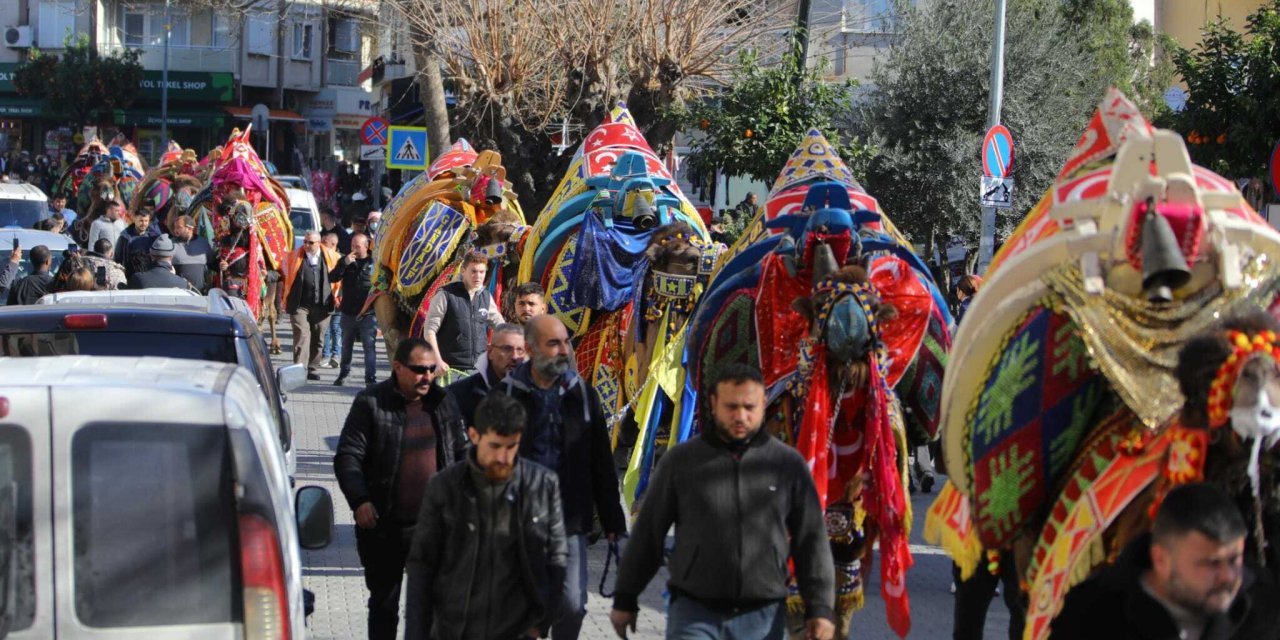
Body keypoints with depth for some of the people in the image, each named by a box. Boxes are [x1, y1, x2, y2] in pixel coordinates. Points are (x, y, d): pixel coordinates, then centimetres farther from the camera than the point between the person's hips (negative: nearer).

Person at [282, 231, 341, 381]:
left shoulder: (331, 257, 2)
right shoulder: (294, 257, 2)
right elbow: (288, 278, 14)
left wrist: (334, 296, 13)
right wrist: (287, 301, 13)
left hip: (322, 305, 2)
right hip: (300, 305, -2)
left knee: (317, 339, 9)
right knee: (302, 336, -12)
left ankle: (311, 369, 21)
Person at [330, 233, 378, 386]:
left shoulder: (374, 263, -3)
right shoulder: (346, 260, 6)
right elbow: (332, 278, -4)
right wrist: (345, 263, -17)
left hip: (368, 314, -4)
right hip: (348, 312, 4)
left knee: (369, 346, -6)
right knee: (346, 346, 16)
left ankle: (371, 377, -5)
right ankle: (343, 373, 29)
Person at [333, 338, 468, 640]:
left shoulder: (443, 402, 5)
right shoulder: (370, 402, -7)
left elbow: (461, 454, 14)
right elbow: (348, 456, -9)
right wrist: (359, 500, -22)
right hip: (384, 525, -3)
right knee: (384, 602, 10)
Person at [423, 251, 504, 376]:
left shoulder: (486, 296, 10)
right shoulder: (446, 295, -5)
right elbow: (429, 330, -7)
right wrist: (438, 361, -16)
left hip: (479, 369, 5)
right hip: (451, 369, -5)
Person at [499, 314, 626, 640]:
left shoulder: (583, 395, 6)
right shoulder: (508, 395, -3)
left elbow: (601, 464, 10)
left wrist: (613, 520, 7)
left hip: (570, 521, 2)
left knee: (572, 604, -2)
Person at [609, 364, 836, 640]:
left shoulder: (789, 464, 3)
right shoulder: (680, 461, 2)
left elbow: (812, 541, 5)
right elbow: (649, 534, 8)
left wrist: (821, 608, 0)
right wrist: (625, 599, 9)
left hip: (762, 617, 1)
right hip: (694, 610, -1)